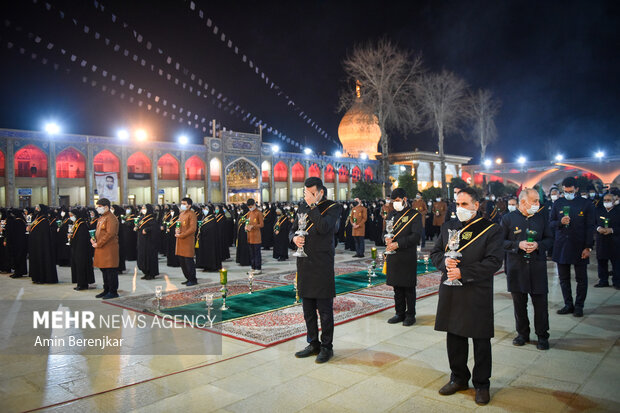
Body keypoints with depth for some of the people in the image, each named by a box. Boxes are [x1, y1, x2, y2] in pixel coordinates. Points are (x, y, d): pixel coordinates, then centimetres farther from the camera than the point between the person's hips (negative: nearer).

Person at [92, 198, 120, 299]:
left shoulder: (111, 218, -14)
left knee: (111, 270, -4)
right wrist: (94, 239, 4)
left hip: (109, 248, -10)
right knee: (104, 270, 15)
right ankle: (106, 290, 24)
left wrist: (98, 244, -18)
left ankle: (113, 292, 3)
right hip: (101, 249, 10)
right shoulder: (101, 218, 17)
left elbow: (110, 234, -22)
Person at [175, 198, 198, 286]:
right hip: (180, 241, 9)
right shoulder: (181, 214, 17)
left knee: (189, 261, -5)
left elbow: (192, 228, -17)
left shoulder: (191, 214, -10)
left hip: (187, 241, -8)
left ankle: (193, 280, 6)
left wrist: (181, 235, -18)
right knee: (181, 261, 12)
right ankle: (188, 278, 23)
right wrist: (176, 230, 1)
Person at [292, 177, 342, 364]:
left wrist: (313, 205, -19)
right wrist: (294, 238, -4)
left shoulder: (332, 207, -5)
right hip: (304, 264, 6)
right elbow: (292, 230, 18)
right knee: (308, 309, 14)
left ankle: (327, 347, 13)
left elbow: (323, 227, -23)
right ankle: (313, 344, 27)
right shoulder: (303, 206, 13)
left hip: (322, 264, -6)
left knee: (325, 309, 0)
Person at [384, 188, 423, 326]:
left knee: (409, 288, 2)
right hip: (393, 257, 6)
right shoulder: (392, 215, 15)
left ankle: (410, 315, 14)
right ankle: (400, 313, 23)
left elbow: (416, 236, -13)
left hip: (408, 258, -5)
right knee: (397, 287, 12)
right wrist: (387, 239, -7)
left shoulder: (415, 215, -3)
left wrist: (398, 244, -21)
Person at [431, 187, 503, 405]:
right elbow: (435, 252, 13)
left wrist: (462, 272, -20)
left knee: (481, 340, 7)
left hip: (477, 294, -4)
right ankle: (459, 378, 32)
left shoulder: (491, 229, -6)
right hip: (451, 293, 5)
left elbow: (494, 261, -14)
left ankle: (482, 384, 24)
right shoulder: (448, 227, 10)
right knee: (454, 338, 14)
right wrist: (444, 261, -11)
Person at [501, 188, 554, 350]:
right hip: (516, 268, -1)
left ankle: (542, 336, 18)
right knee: (519, 303, 8)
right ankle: (522, 333, 24)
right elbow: (501, 241, -2)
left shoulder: (541, 218, 7)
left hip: (537, 266, 1)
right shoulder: (508, 219, -1)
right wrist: (518, 245, -16)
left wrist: (538, 245, -10)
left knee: (541, 303, 4)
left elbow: (549, 239, 9)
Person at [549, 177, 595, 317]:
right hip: (561, 246, 3)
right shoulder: (558, 203, 6)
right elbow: (551, 223, 9)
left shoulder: (586, 204, -1)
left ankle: (579, 306, 18)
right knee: (564, 278, 9)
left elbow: (590, 227, -1)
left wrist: (588, 247, -7)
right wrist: (560, 222, -14)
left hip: (579, 247, -3)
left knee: (581, 278, 6)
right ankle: (568, 304, 21)